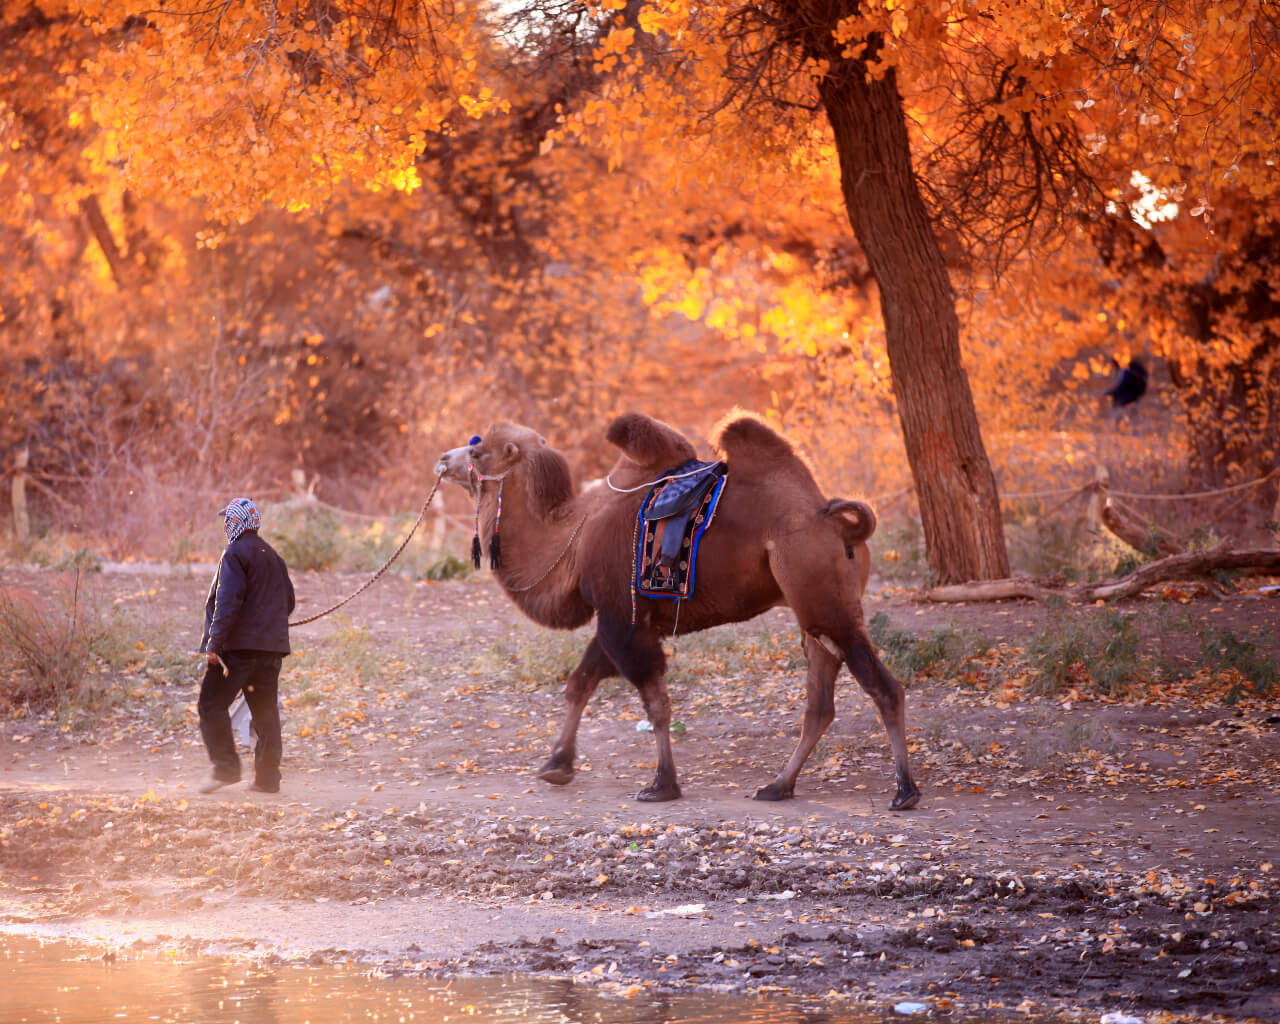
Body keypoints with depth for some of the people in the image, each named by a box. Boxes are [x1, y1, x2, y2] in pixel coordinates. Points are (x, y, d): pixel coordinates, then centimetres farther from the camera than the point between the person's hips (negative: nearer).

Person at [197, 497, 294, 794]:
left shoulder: (235, 555, -9)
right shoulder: (273, 556, 17)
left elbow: (228, 602, -18)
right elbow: (288, 601, 22)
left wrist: (214, 642, -19)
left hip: (239, 646, -8)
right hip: (272, 647, 8)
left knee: (212, 704, -3)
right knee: (265, 711, 9)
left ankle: (226, 767, -14)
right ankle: (267, 777, 6)